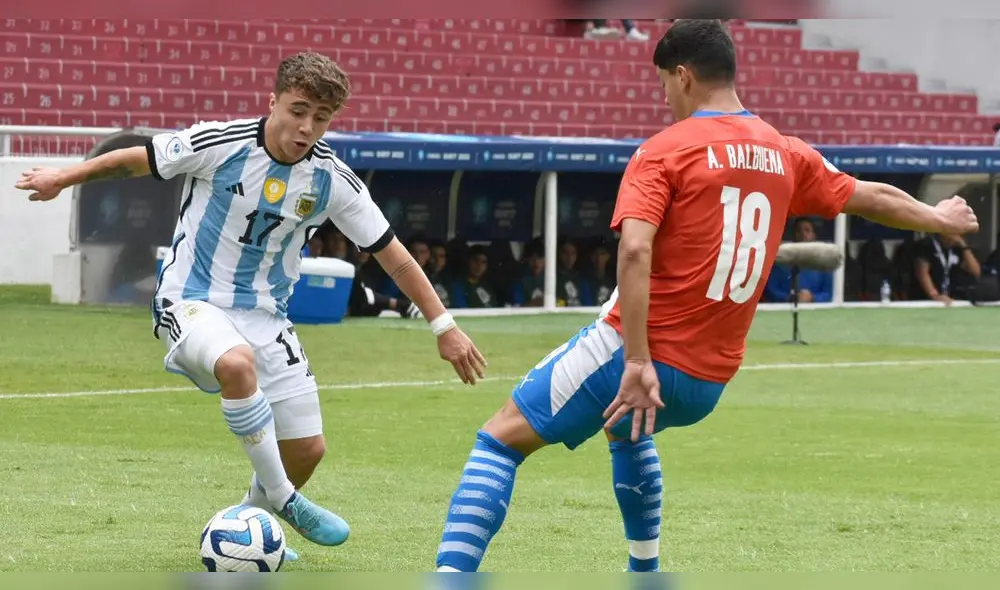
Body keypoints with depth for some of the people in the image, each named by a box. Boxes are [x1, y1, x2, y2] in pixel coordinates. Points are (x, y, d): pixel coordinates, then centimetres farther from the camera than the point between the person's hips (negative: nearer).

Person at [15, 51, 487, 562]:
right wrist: (64, 178, 4)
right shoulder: (220, 144, -18)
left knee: (307, 448, -2)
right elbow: (136, 160, -2)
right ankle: (283, 501, -23)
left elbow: (392, 255, -1)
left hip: (265, 313, 4)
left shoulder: (332, 180, -8)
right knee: (237, 363, -39)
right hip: (191, 302, -4)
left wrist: (443, 326, -1)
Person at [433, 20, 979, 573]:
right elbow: (872, 197, 25)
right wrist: (938, 218, 45)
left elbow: (634, 250, -21)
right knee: (627, 432, 38)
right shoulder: (786, 154, 10)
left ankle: (452, 573, -19)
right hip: (709, 383, 7)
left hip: (635, 359, -6)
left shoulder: (663, 151, -7)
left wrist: (637, 362, -26)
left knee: (500, 438, -2)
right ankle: (645, 572, 43)